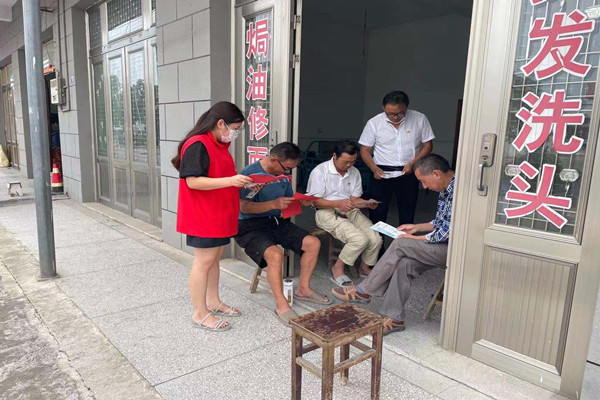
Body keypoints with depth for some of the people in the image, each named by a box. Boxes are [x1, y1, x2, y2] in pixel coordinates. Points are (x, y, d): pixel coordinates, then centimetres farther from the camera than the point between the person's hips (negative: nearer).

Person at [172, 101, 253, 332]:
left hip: (220, 215, 10)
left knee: (215, 258, 16)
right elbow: (193, 181, -24)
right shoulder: (197, 146, -17)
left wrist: (240, 182, 9)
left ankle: (213, 302, 30)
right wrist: (230, 181, -28)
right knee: (204, 261, -2)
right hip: (203, 216, -9)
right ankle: (200, 314, 11)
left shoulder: (220, 146, 13)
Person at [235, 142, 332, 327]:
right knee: (275, 254, -33)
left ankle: (303, 289, 9)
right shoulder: (249, 173, -15)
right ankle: (281, 304, -16)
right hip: (250, 226, -7)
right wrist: (274, 204, -31)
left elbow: (289, 201, 17)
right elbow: (245, 207, -21)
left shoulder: (283, 175, 9)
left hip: (277, 221, 8)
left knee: (313, 243, -6)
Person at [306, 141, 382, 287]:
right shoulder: (320, 171, -7)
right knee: (360, 239, -27)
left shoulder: (355, 173, 12)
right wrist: (338, 203, -24)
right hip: (327, 213, -6)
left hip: (350, 211, 6)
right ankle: (337, 269, -3)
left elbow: (354, 199, 12)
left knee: (376, 239, -15)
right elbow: (315, 201, -11)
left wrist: (367, 203, -10)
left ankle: (364, 267, 15)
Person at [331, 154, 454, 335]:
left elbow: (447, 231, -22)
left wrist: (416, 238, -11)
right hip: (444, 246, 9)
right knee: (403, 263, -13)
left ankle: (363, 291, -6)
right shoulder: (445, 190, 12)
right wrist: (417, 227, 10)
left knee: (401, 245, -19)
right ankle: (395, 318, -6)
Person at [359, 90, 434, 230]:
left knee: (407, 216, 8)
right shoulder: (374, 123, -4)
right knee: (377, 214, 1)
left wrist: (413, 163, -12)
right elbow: (365, 150, 1)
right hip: (381, 174, 0)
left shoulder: (419, 119, -3)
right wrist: (374, 168, -16)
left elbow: (427, 145, 3)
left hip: (408, 175, 1)